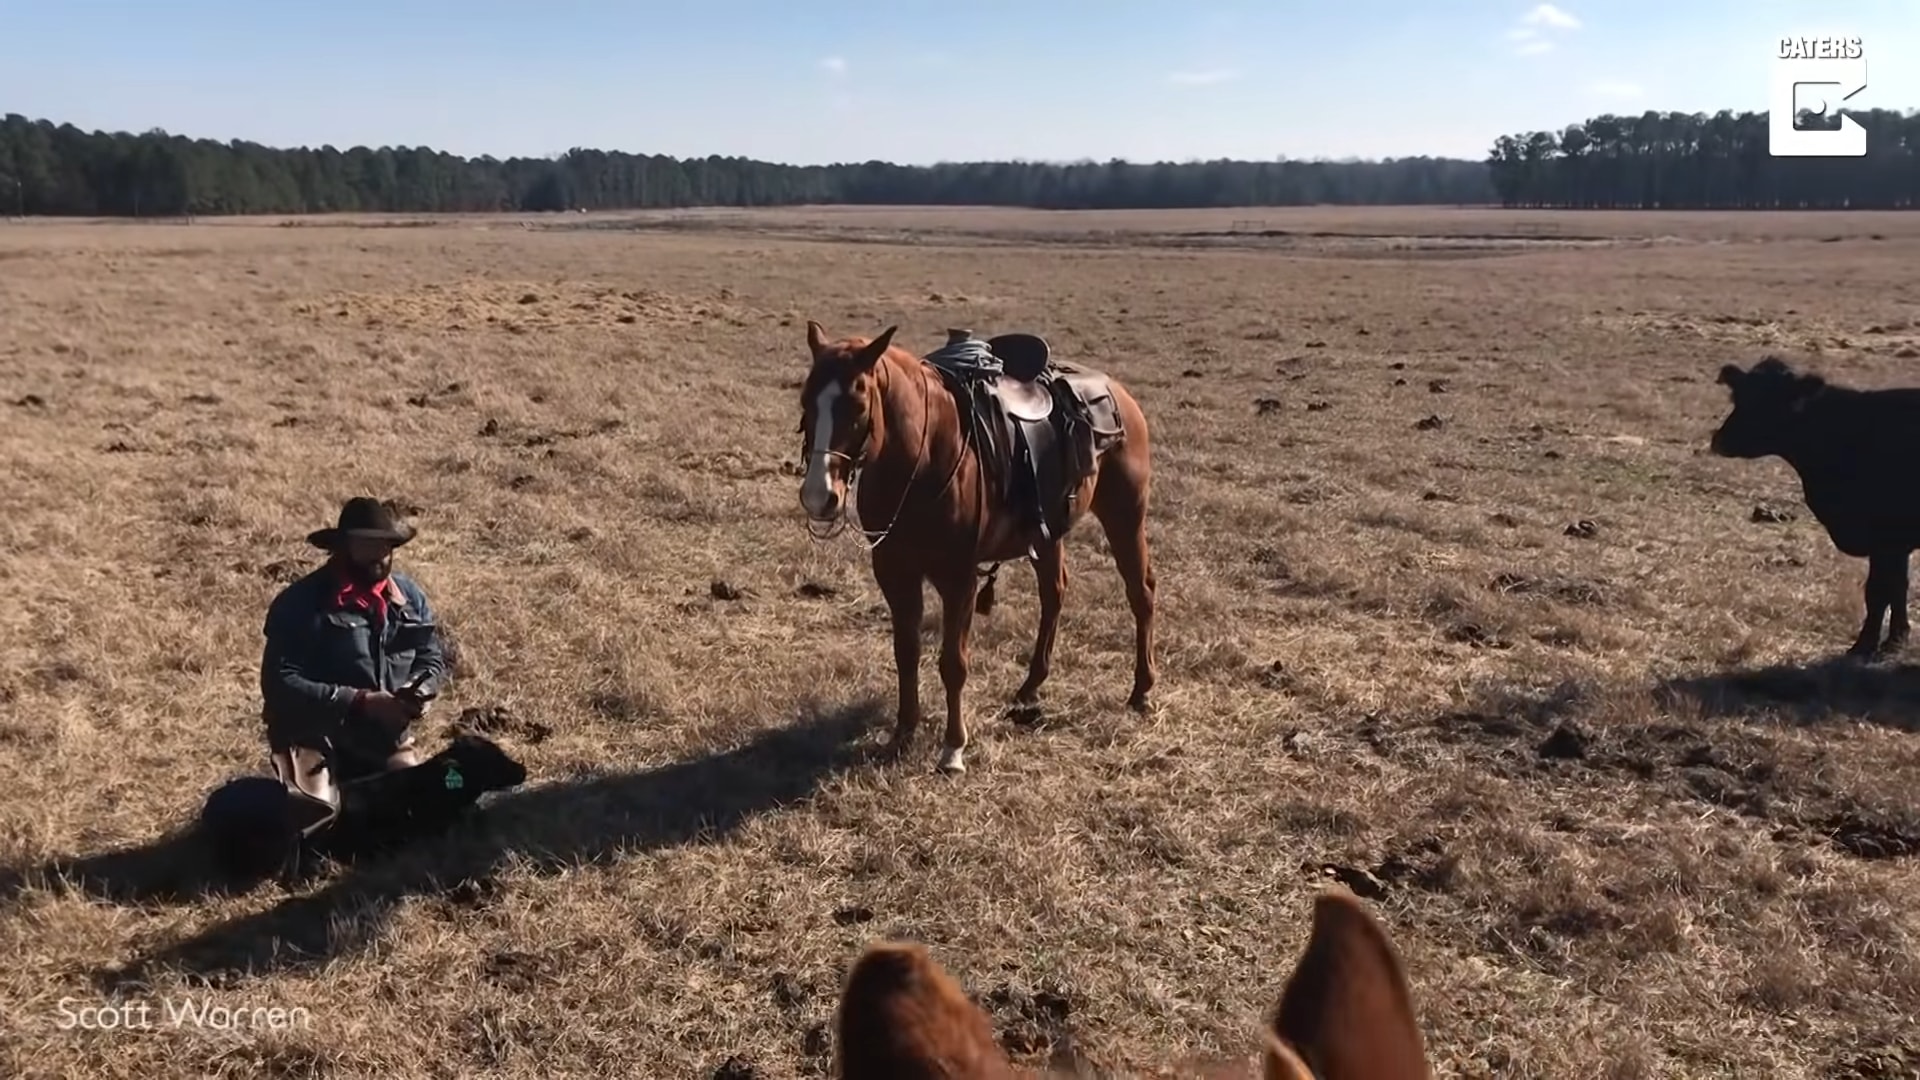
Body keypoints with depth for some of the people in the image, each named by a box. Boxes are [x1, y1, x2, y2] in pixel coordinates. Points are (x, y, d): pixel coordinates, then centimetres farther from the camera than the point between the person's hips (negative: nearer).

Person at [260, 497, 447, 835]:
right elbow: (280, 684, -18)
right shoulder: (300, 603, -13)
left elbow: (434, 658, 12)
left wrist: (420, 690, -12)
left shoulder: (408, 595, 3)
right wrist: (361, 702, -24)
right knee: (314, 810, -28)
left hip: (386, 737, 5)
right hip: (315, 733, -5)